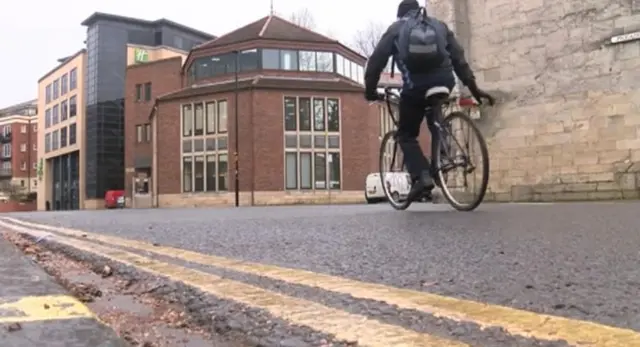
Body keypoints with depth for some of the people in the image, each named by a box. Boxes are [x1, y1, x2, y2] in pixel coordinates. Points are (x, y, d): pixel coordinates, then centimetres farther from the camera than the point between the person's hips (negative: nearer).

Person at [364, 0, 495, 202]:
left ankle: (422, 176, -11)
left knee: (407, 135, 10)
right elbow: (458, 58, 19)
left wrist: (370, 90, 21)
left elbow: (376, 61, 13)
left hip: (415, 85, -3)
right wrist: (473, 87, 16)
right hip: (444, 81, 4)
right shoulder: (439, 25, 27)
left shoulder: (396, 29, 20)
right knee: (435, 121, 33)